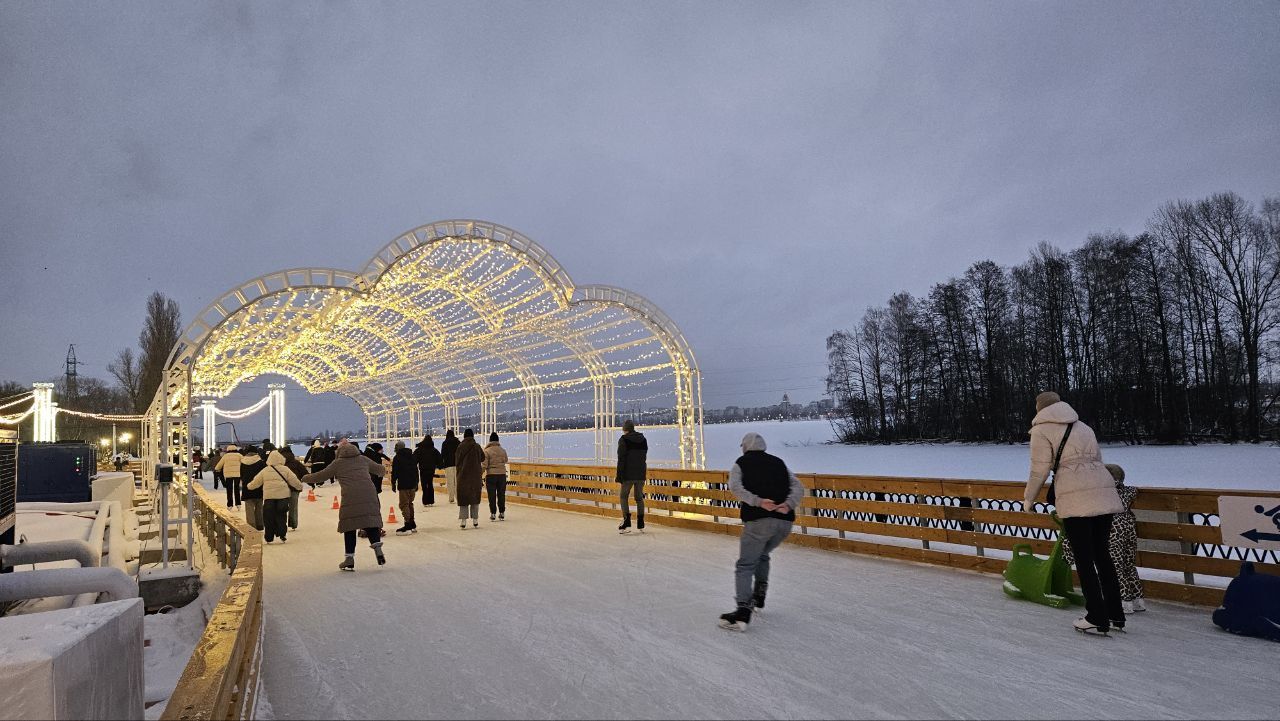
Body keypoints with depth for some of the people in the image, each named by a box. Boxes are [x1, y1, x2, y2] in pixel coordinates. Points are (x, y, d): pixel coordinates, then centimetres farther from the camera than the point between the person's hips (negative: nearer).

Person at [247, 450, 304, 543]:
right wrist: (300, 487, 21)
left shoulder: (264, 471, 5)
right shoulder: (285, 470, 1)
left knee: (268, 518, 8)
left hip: (268, 497, 1)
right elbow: (294, 481, 4)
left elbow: (255, 482, 14)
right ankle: (282, 535, 4)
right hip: (283, 496, -1)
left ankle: (269, 538, 11)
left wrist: (249, 487, 34)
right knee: (281, 516, 9)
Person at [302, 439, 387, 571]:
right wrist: (383, 471, 55)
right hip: (369, 496, 2)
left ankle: (349, 558, 11)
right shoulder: (363, 459, 19)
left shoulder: (337, 463, 11)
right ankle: (377, 548, -9)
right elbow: (380, 470, 30)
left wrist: (306, 478, 36)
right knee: (370, 521, 9)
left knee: (349, 527, 8)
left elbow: (321, 476, 18)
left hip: (350, 499, -2)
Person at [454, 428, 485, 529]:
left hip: (463, 475, 0)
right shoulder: (477, 446, -3)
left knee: (463, 498, 6)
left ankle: (463, 521, 0)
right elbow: (483, 458, 5)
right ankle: (475, 520, 10)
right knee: (475, 498, 10)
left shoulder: (460, 446, -4)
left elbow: (457, 460, -1)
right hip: (476, 476, 1)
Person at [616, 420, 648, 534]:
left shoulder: (623, 440, -9)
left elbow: (621, 460, -13)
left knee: (623, 497, 9)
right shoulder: (643, 440, 7)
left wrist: (619, 479, -12)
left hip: (628, 475, -5)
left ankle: (627, 523, -4)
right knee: (639, 497, 15)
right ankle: (641, 525, 14)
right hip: (641, 474, 5)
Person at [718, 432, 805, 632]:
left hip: (759, 520, -5)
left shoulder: (740, 463, 11)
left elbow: (736, 487, -9)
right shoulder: (779, 462, 22)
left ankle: (743, 611, -17)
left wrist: (758, 502, -18)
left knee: (745, 565, -3)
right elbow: (798, 487, 8)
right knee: (762, 555, 29)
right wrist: (788, 505, -6)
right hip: (785, 521, 5)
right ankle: (758, 598, 28)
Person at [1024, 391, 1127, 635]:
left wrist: (1028, 500, 11)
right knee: (1102, 554, 16)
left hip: (1075, 498, -7)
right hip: (1104, 493, 7)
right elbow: (1098, 461, 20)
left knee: (1084, 559, 2)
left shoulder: (1042, 429, 4)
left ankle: (1097, 619, 7)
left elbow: (1039, 470, -2)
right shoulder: (1083, 427, 24)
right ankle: (1115, 616, 21)